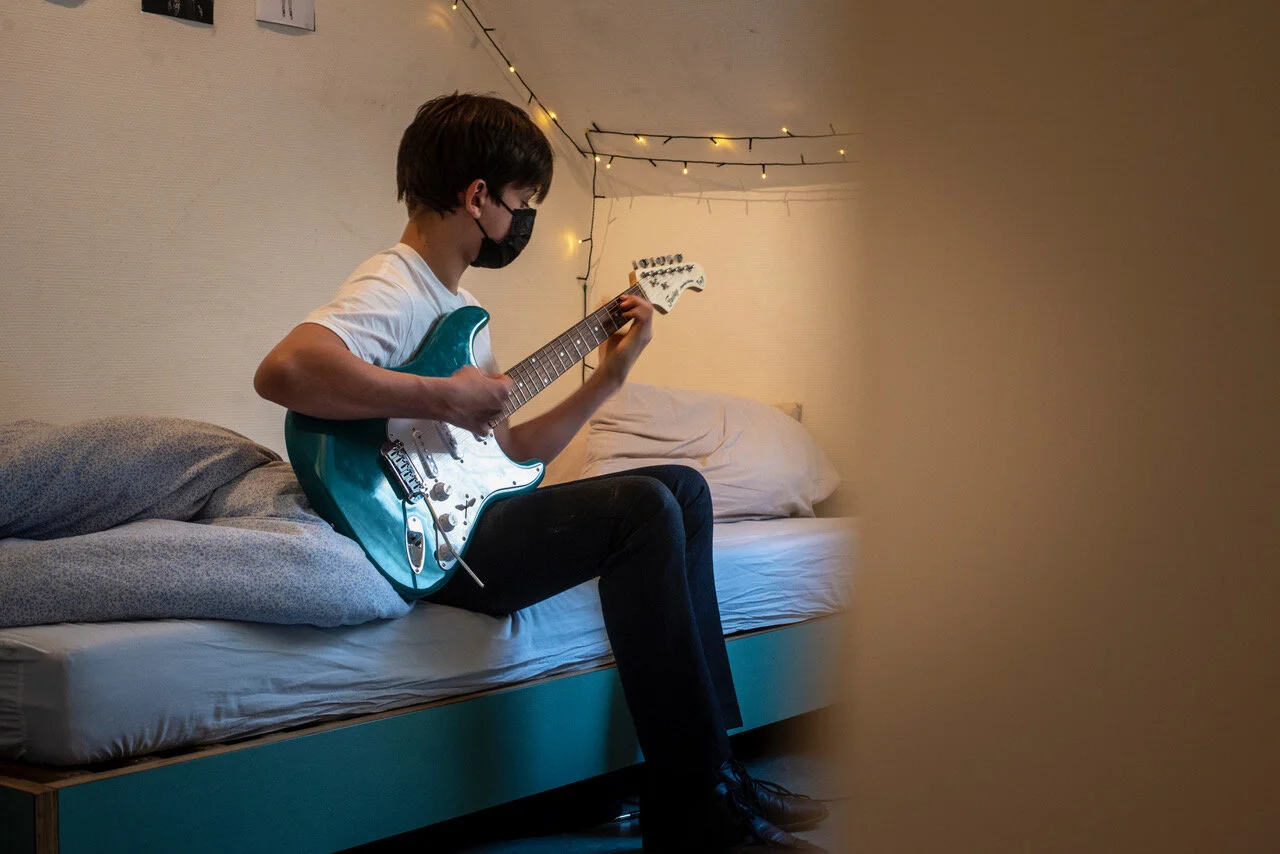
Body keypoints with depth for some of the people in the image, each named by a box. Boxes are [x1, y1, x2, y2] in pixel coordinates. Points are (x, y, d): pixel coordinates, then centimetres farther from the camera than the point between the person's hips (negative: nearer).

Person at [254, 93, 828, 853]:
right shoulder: (393, 291, -13)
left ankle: (713, 758, 4)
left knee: (682, 489, 8)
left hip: (477, 512, 11)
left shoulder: (459, 303, 19)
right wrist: (446, 398, -27)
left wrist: (610, 375, 14)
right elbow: (283, 369, -34)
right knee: (641, 508, -23)